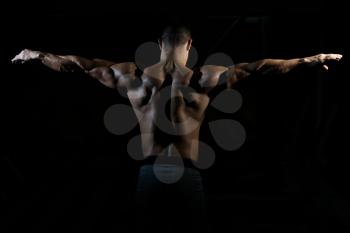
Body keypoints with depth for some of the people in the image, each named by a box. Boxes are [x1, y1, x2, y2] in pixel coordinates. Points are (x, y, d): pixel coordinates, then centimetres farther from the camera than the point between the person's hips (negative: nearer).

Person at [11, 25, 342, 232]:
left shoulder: (134, 77, 2)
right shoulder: (202, 79, -4)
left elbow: (85, 65, 10)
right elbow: (252, 68, -6)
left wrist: (39, 55, 22)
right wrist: (307, 60, -2)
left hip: (150, 174, 2)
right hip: (186, 174, -2)